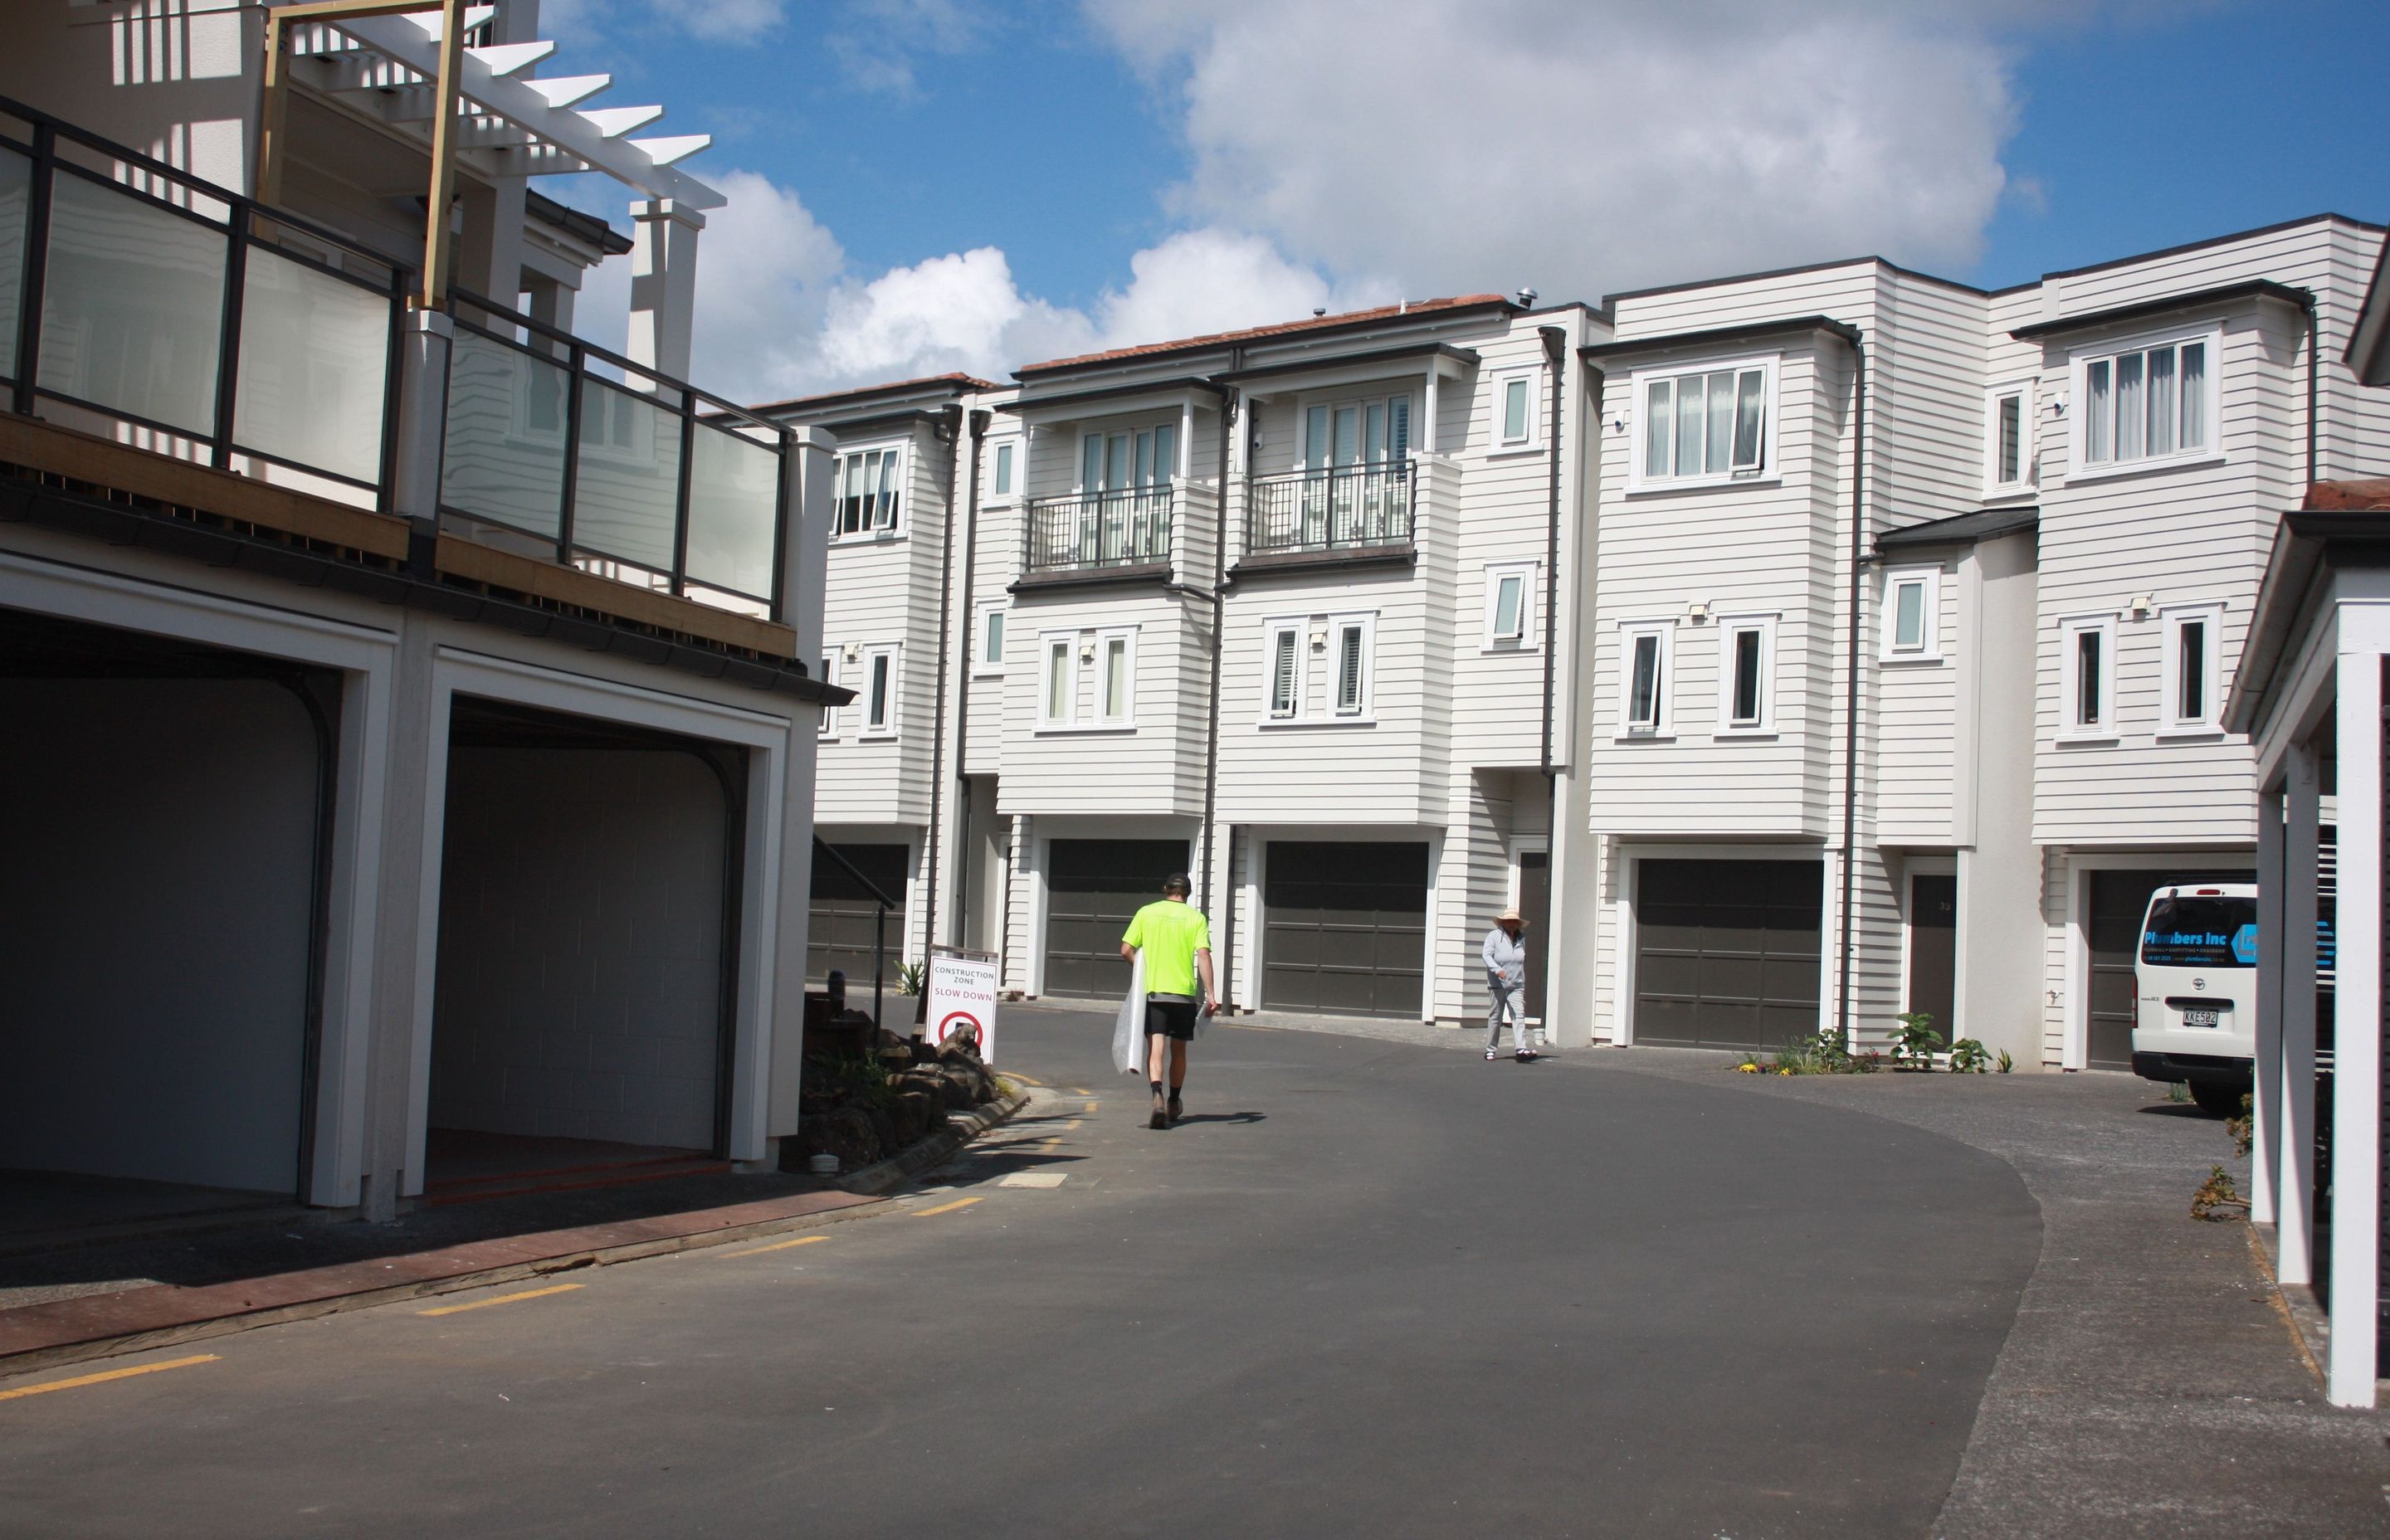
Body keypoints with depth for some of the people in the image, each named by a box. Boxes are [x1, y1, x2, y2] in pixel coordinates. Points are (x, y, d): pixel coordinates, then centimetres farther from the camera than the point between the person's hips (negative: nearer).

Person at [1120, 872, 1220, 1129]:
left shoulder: (1146, 913, 4)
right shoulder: (1196, 918, 1)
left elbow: (1126, 950, 1)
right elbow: (1203, 955, -10)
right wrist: (1210, 994, -11)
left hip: (1153, 991, -1)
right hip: (1184, 992, 1)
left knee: (1155, 1048, -6)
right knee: (1178, 1051, 15)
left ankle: (1157, 1098, -29)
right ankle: (1173, 1104, 29)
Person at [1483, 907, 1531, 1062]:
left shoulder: (1521, 938, 14)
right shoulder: (1494, 936, -1)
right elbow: (1487, 955, -12)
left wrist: (1523, 984, 25)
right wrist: (1497, 969, -30)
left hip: (1516, 985, 3)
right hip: (1498, 984, -3)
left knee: (1519, 1015, -12)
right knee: (1495, 1016, 3)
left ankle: (1520, 1049, -24)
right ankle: (1490, 1050, 13)